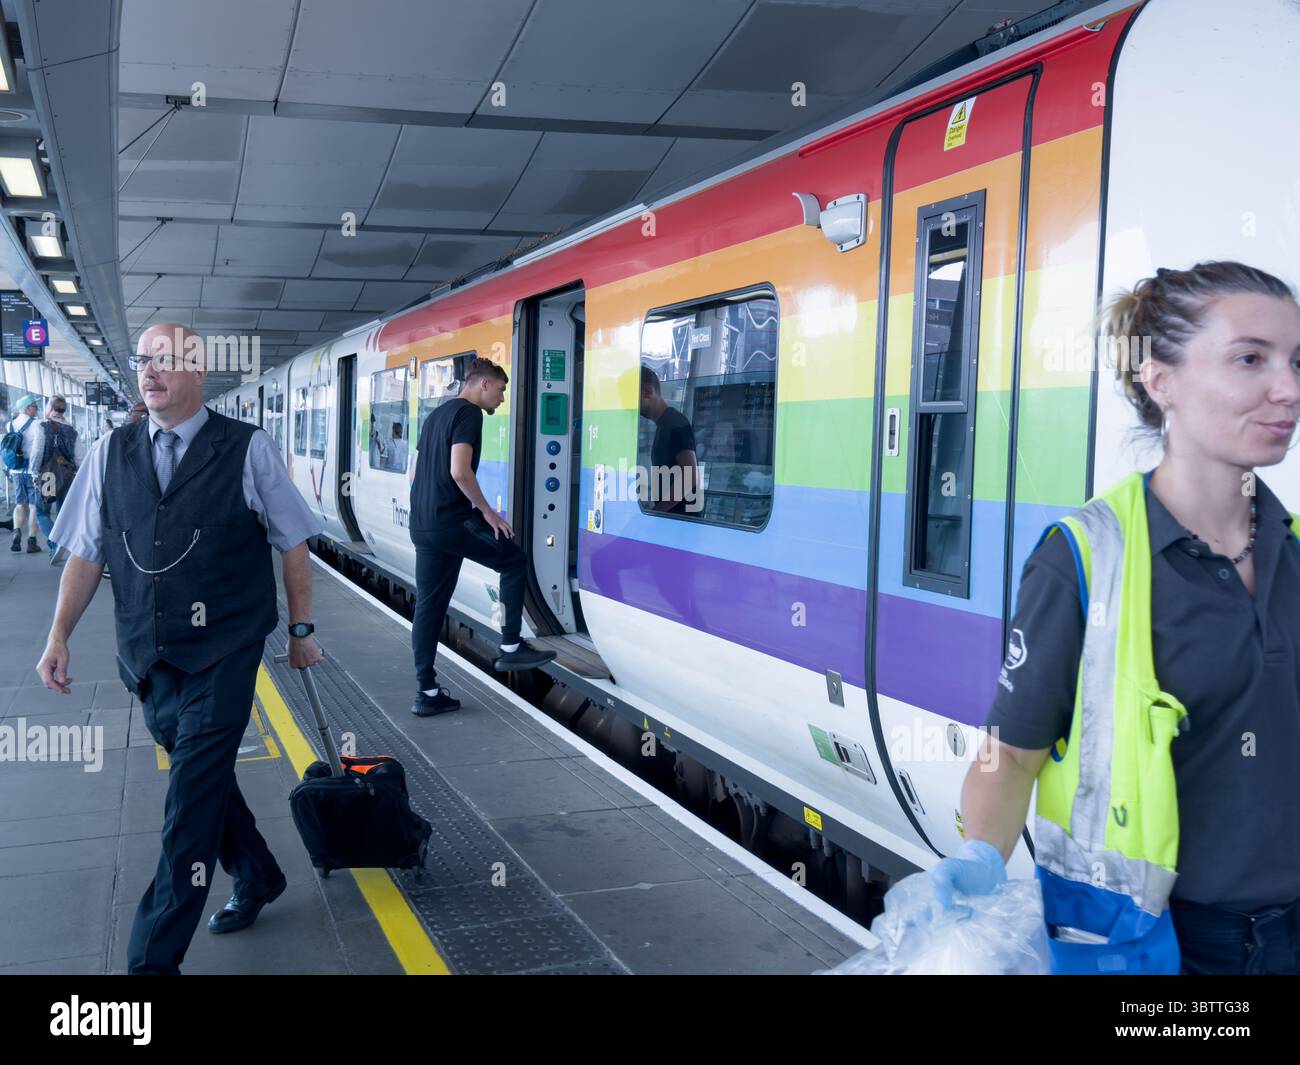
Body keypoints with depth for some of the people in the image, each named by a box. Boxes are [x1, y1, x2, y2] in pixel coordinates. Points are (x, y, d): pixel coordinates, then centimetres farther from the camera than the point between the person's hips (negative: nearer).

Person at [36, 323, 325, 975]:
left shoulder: (247, 450, -4)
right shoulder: (111, 454, 6)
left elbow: (292, 544, 2)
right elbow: (86, 554, 10)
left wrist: (301, 630, 4)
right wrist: (60, 636, 3)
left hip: (223, 656, -4)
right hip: (147, 659, 4)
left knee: (194, 799, -7)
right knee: (205, 780, 16)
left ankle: (154, 959, -2)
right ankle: (257, 879, 40)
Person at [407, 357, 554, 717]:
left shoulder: (436, 415, 20)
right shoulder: (469, 413, -9)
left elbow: (416, 474, 24)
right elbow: (460, 471, -21)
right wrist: (487, 511, -11)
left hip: (421, 525, 9)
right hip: (452, 521, -9)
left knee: (428, 605, 8)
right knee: (514, 562, 8)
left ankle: (427, 693, 10)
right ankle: (510, 647, 9)